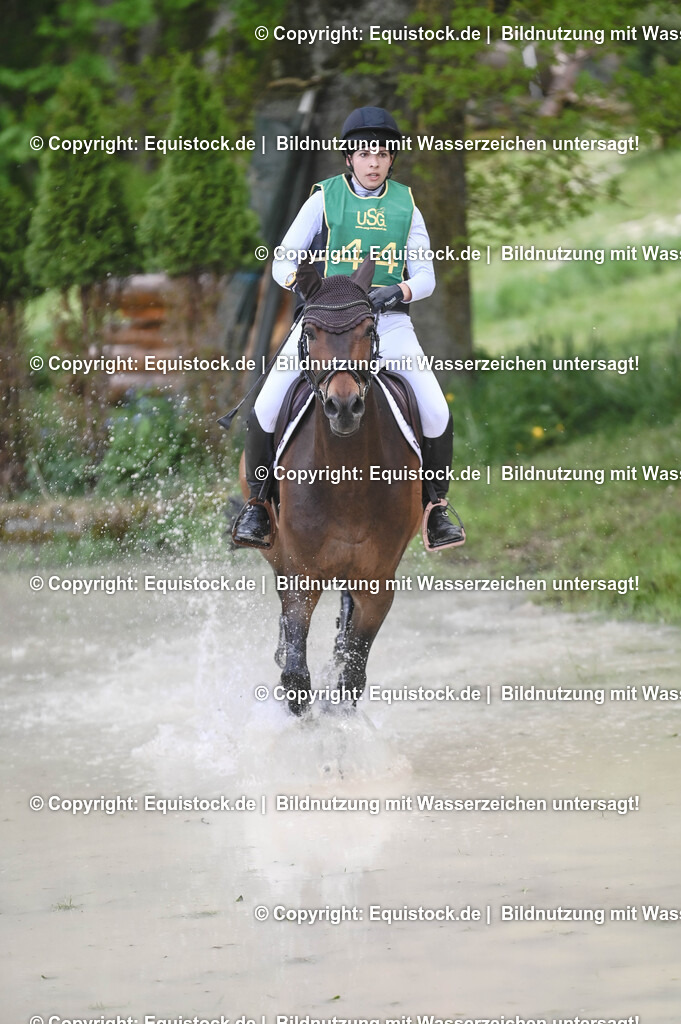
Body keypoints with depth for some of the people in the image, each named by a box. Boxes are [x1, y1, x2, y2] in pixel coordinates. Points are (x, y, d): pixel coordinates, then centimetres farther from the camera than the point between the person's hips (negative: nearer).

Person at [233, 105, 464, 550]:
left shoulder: (405, 207, 10)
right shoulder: (325, 200, 4)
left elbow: (425, 276, 6)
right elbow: (283, 262, 3)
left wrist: (401, 290, -16)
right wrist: (298, 278, -20)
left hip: (388, 321, 1)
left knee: (437, 414, -15)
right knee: (266, 409, -17)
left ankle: (436, 506, 7)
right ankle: (258, 503, 4)